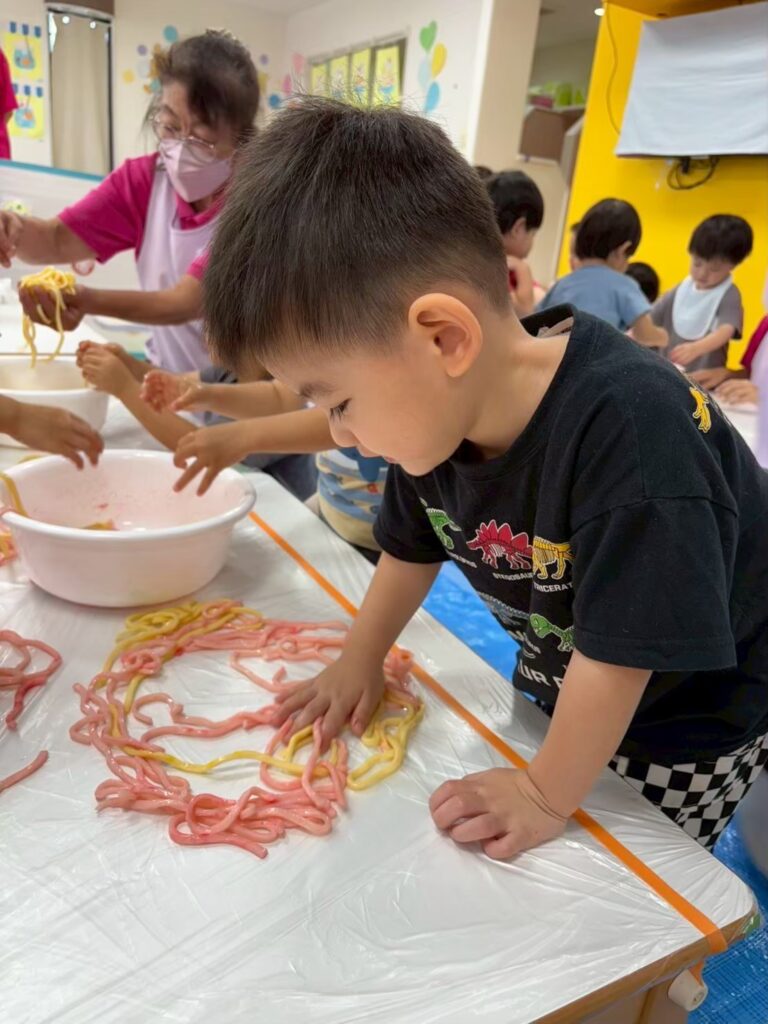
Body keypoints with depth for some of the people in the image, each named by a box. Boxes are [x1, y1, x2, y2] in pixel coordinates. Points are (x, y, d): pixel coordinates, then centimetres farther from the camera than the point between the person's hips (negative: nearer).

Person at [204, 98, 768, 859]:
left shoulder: (628, 427, -40)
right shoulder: (433, 410, -18)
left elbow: (622, 651, -32)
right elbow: (412, 546, 1)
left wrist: (549, 794, -20)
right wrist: (361, 660, 6)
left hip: (695, 712, -5)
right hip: (563, 685, 6)